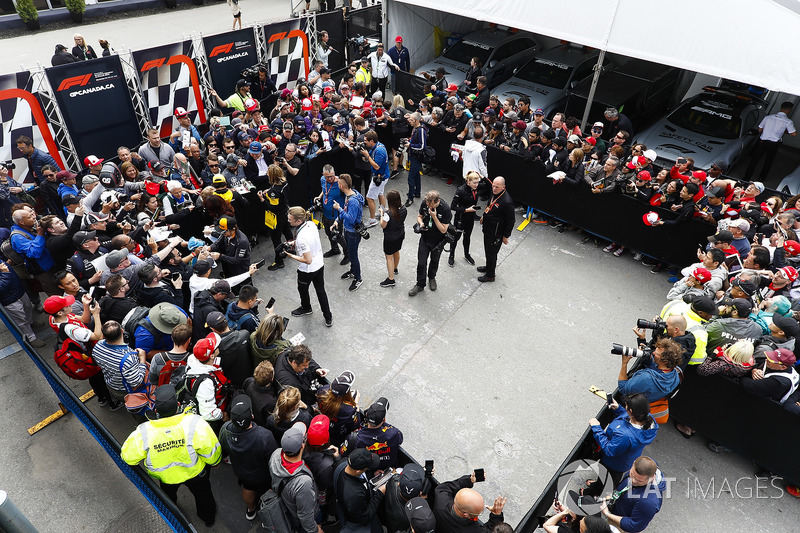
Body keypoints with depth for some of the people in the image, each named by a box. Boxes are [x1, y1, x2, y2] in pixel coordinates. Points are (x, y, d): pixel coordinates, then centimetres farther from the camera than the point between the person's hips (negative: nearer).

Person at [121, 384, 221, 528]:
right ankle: (208, 517, 58)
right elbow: (211, 450, -27)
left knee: (168, 496, 38)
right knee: (202, 494, 31)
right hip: (195, 473, -1)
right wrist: (214, 462, -4)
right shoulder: (195, 423, -39)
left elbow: (128, 456, -17)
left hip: (165, 476, 2)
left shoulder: (144, 433, -34)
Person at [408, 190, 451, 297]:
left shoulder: (445, 209, -29)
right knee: (421, 263, 4)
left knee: (434, 261, 21)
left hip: (438, 241, -2)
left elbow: (443, 230, -24)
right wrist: (421, 224, -20)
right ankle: (420, 285, 23)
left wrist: (434, 216, -35)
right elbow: (419, 216, 3)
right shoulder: (425, 203, -16)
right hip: (425, 239, 2)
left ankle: (432, 278, 49)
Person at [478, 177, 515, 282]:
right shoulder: (494, 193, -2)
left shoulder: (507, 202, -29)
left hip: (496, 234, -9)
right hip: (487, 229, 9)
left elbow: (511, 221, -22)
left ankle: (490, 275, 25)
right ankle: (488, 267, 48)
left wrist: (506, 236, -16)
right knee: (487, 250, 26)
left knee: (491, 254, 6)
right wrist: (484, 216, 25)